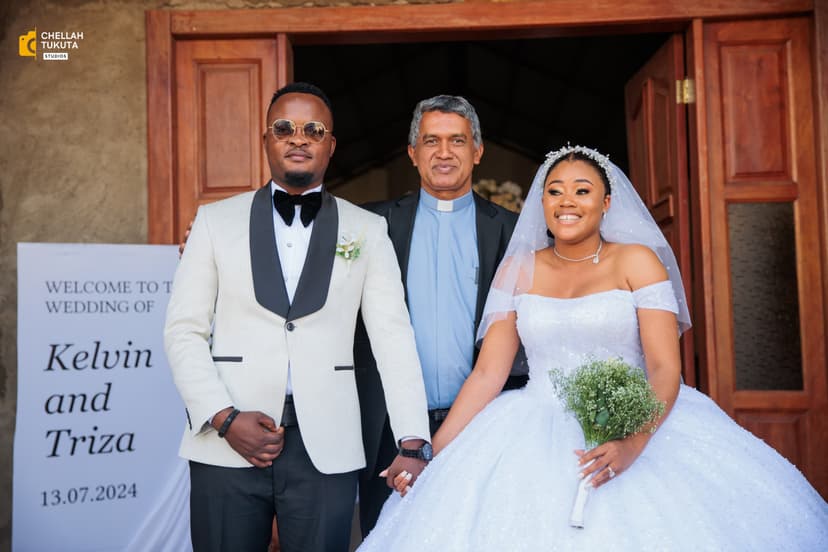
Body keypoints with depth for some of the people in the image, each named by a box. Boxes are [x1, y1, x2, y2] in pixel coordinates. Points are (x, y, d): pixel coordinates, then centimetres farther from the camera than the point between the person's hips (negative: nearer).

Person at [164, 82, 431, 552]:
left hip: (327, 449, 0)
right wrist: (225, 418, -8)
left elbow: (394, 337, -1)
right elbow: (184, 330, 4)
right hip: (227, 445, 1)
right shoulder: (216, 220, 6)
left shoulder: (368, 231, 5)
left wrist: (412, 442, -8)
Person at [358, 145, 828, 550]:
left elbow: (665, 368, -9)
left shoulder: (636, 260, -1)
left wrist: (633, 443, -26)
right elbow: (488, 374, 3)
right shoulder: (518, 270, 6)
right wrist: (432, 454, -4)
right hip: (536, 444, 2)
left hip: (639, 428, -1)